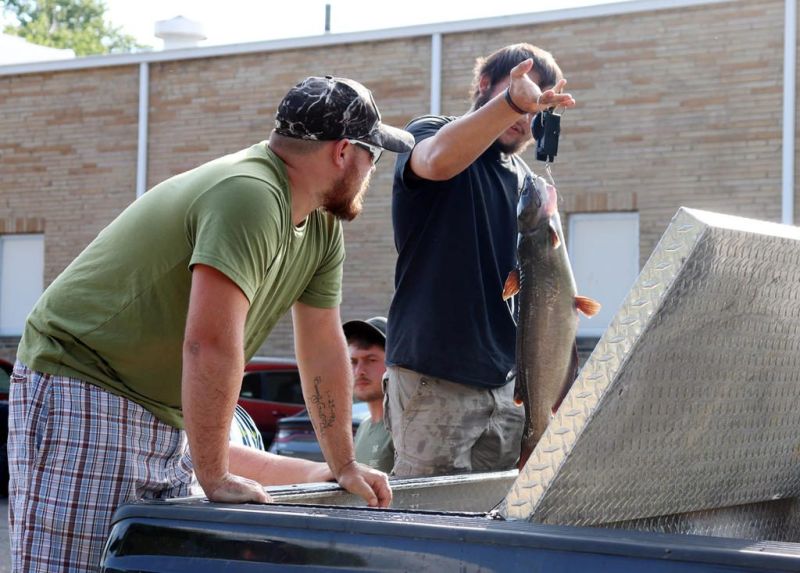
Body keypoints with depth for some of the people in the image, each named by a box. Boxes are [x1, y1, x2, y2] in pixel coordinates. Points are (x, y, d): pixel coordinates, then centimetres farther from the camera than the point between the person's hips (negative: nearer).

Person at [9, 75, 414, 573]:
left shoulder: (323, 227, 6)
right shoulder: (249, 196, -25)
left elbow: (324, 350, 13)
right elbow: (211, 346, -32)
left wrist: (344, 465, 15)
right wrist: (215, 479, -26)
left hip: (167, 413, 9)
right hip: (82, 384, -9)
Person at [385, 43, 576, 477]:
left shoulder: (523, 178, 19)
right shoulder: (430, 133, -2)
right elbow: (437, 160, -29)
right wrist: (513, 99, -40)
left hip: (504, 381, 7)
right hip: (434, 379, -7)